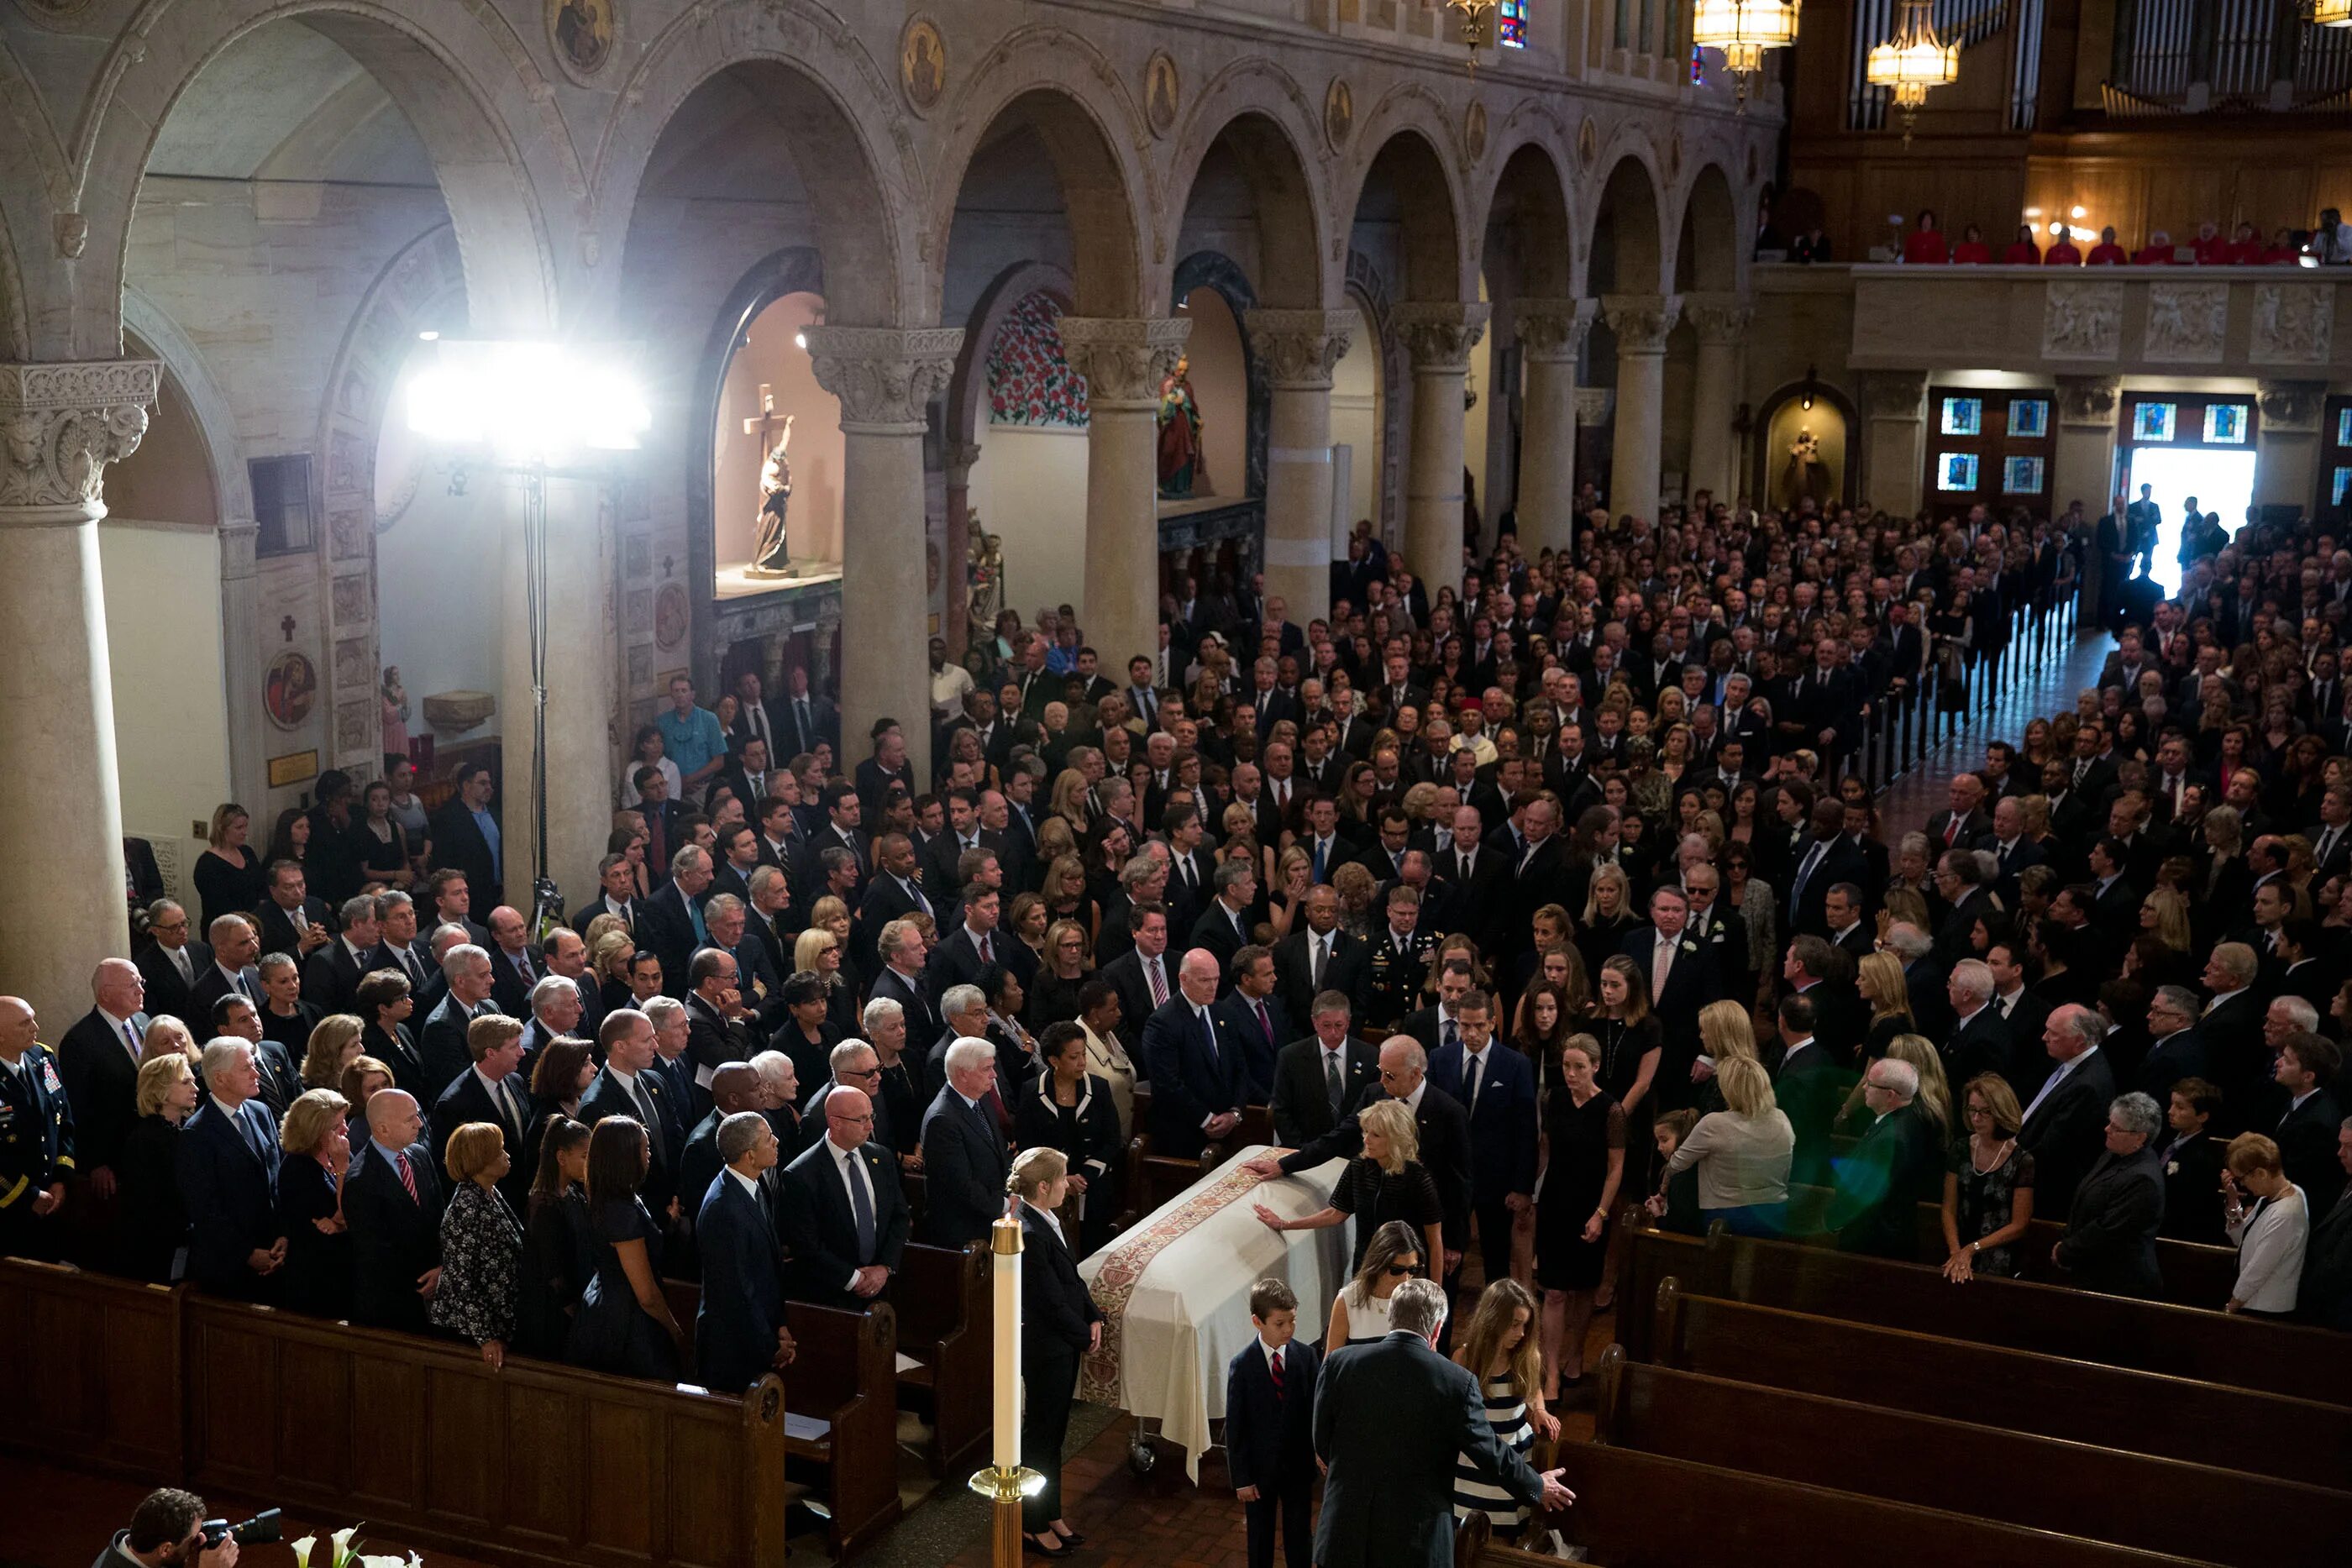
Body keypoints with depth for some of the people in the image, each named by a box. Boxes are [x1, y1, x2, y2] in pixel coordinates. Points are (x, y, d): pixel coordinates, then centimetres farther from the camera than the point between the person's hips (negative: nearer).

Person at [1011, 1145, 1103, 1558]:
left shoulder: (1046, 1222, 2)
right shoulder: (1029, 1235, -27)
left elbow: (1072, 1277, 12)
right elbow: (1052, 1301, -23)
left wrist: (1093, 1318, 0)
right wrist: (1085, 1337, -10)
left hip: (1064, 1343, 9)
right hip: (1046, 1349, -9)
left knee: (1053, 1432, 20)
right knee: (1041, 1435, 7)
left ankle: (1051, 1515, 34)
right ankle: (1034, 1524, 23)